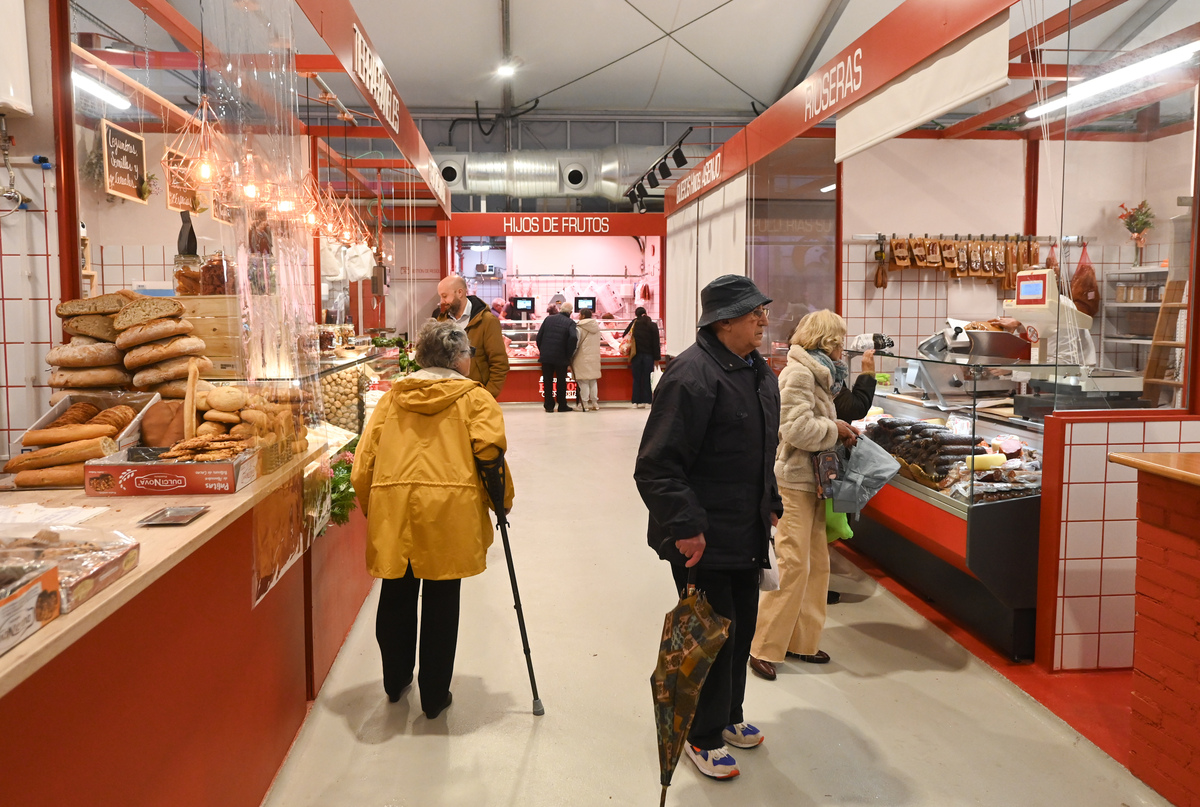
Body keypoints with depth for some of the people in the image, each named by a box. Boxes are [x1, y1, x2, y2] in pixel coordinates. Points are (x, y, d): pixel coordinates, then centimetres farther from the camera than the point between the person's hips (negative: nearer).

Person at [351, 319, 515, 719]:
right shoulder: (474, 397, 5)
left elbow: (365, 457, 10)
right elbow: (489, 451, -8)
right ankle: (434, 696, 18)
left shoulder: (392, 396, 15)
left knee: (396, 596, 20)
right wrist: (502, 501, 5)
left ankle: (395, 682, 38)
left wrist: (369, 506, 21)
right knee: (441, 602, 8)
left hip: (391, 506, 4)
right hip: (448, 507, -3)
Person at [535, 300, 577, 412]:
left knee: (547, 381, 11)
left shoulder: (548, 318, 3)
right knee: (561, 382, 11)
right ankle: (562, 406, 15)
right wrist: (569, 354, -10)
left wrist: (542, 351, 13)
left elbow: (539, 336, 2)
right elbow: (574, 338, -23)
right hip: (561, 357, -2)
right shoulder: (570, 322, -7)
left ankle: (549, 405, 13)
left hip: (546, 356, 2)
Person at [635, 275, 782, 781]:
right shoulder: (693, 376, -22)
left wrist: (771, 503, 20)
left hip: (746, 532, 9)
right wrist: (685, 526, -26)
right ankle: (703, 736, 24)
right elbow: (656, 466, -25)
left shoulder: (758, 370, 9)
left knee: (742, 626, 20)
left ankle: (728, 716, 42)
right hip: (703, 539, -9)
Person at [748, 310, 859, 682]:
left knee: (817, 563, 12)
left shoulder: (815, 374, 16)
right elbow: (798, 429, -23)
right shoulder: (798, 373, -15)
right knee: (793, 565, -8)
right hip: (794, 482, -10)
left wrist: (838, 429, 5)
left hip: (813, 481, 10)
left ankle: (802, 641, 23)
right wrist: (836, 429, -9)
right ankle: (764, 648, 2)